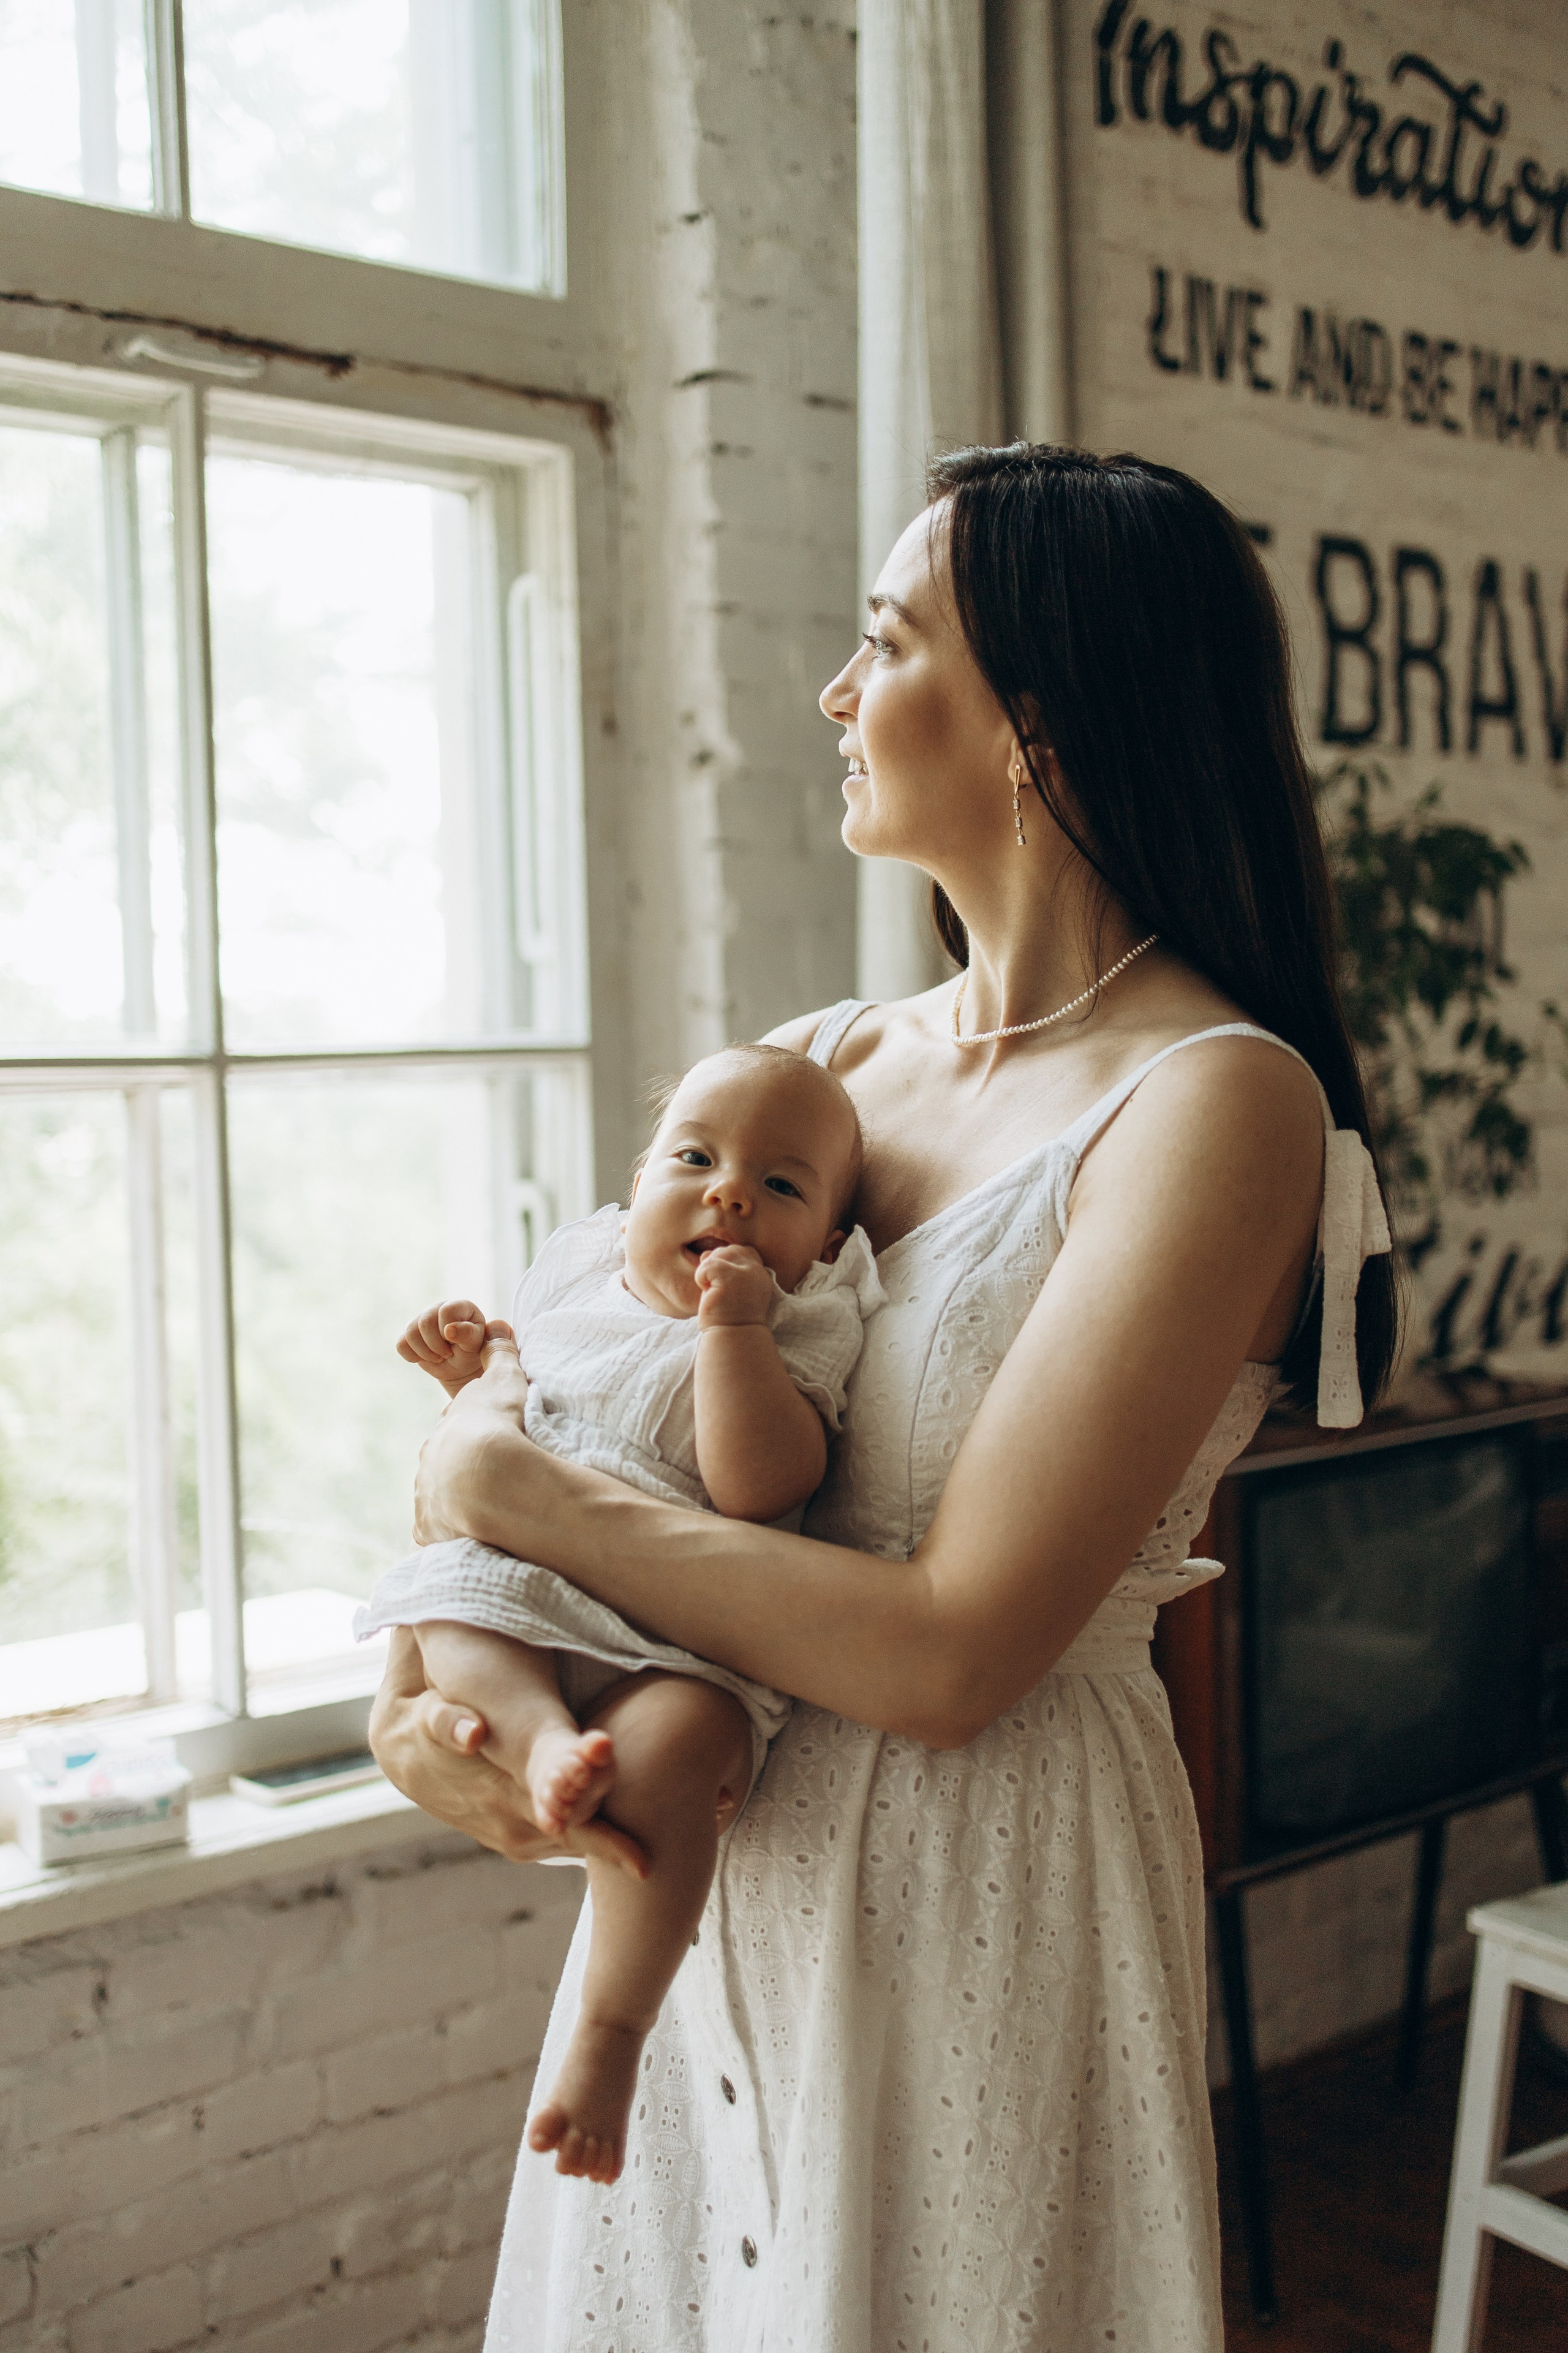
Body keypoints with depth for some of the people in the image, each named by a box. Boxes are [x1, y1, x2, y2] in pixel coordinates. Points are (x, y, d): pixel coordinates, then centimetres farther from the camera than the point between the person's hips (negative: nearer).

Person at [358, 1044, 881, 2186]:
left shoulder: (799, 1332, 1)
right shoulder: (574, 1277, 16)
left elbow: (759, 1487, -17)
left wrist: (733, 1327, -21)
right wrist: (469, 1364, 11)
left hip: (684, 1626, -5)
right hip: (526, 1590, 6)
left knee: (674, 1742, -31)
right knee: (448, 1616, -22)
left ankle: (611, 2031, -23)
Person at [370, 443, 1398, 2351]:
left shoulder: (1215, 1101, -18)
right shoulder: (824, 1065, 3)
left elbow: (950, 1653, -24)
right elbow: (522, 1382, 8)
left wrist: (514, 1496, -17)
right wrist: (411, 1678, -9)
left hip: (983, 1896, -6)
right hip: (711, 1870, 6)